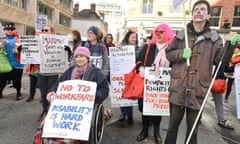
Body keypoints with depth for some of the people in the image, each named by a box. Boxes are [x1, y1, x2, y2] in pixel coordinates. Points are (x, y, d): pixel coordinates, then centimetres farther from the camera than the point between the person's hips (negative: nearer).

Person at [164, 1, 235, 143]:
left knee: (193, 128, 14)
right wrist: (181, 53, -11)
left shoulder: (214, 38, 3)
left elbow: (220, 61, -4)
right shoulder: (181, 35, 6)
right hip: (178, 88, 1)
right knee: (173, 124, 16)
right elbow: (168, 54, 7)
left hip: (198, 90, 0)